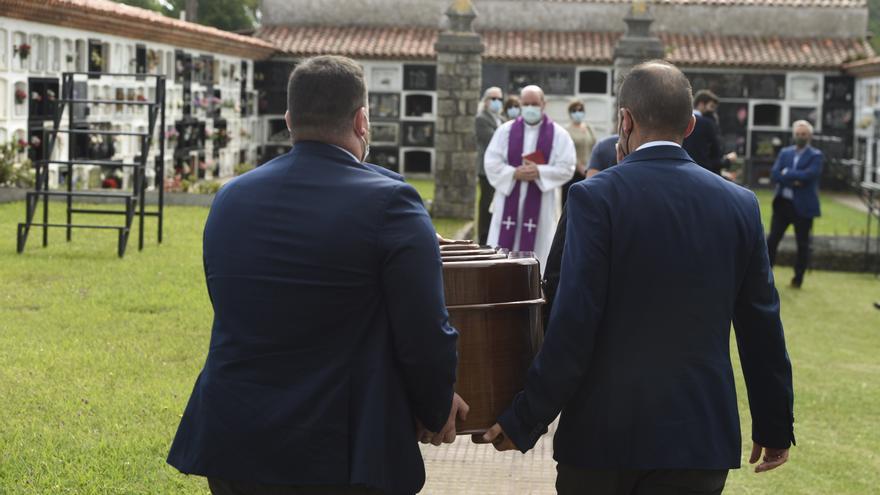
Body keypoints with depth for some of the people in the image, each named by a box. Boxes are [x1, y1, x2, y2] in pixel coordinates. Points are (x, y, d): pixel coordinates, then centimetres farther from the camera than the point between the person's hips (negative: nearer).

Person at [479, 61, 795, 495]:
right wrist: (775, 425, 18)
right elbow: (762, 327, 7)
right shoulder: (740, 205, 2)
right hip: (700, 438, 3)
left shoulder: (596, 198, -10)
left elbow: (571, 327, -14)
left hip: (602, 433, -3)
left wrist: (523, 424, -7)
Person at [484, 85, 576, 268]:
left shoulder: (558, 134, 1)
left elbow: (566, 168, -4)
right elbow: (492, 163, 0)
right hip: (508, 200, 1)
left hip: (540, 202, -1)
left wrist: (539, 172, -18)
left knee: (536, 249, 1)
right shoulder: (506, 130, 5)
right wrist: (514, 173, -16)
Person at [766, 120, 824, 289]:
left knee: (802, 244, 6)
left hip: (803, 206, -3)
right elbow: (774, 174, -2)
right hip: (782, 203, 3)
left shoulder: (816, 156, -2)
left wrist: (787, 173, -10)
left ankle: (798, 279, 15)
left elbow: (808, 175, -19)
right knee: (772, 239, 2)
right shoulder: (785, 153, 10)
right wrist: (793, 181, -17)